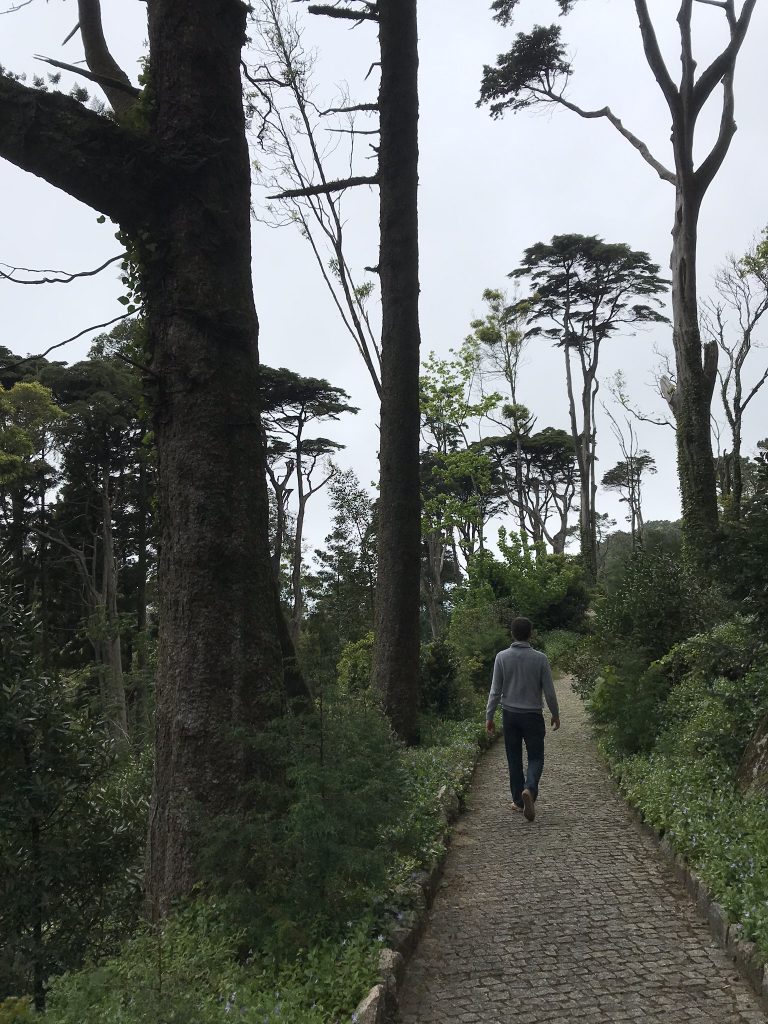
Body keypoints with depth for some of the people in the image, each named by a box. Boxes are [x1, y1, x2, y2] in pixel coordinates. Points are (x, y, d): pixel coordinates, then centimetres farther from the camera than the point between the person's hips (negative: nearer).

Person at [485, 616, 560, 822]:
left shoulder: (502, 657, -6)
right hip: (533, 716, -1)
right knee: (536, 758, 7)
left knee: (514, 759, 13)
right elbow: (549, 691, -4)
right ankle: (529, 789, -19)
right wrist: (555, 715, 10)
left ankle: (518, 800, 18)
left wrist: (489, 716, 4)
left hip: (510, 714, 1)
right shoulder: (540, 658, -8)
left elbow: (495, 691, -5)